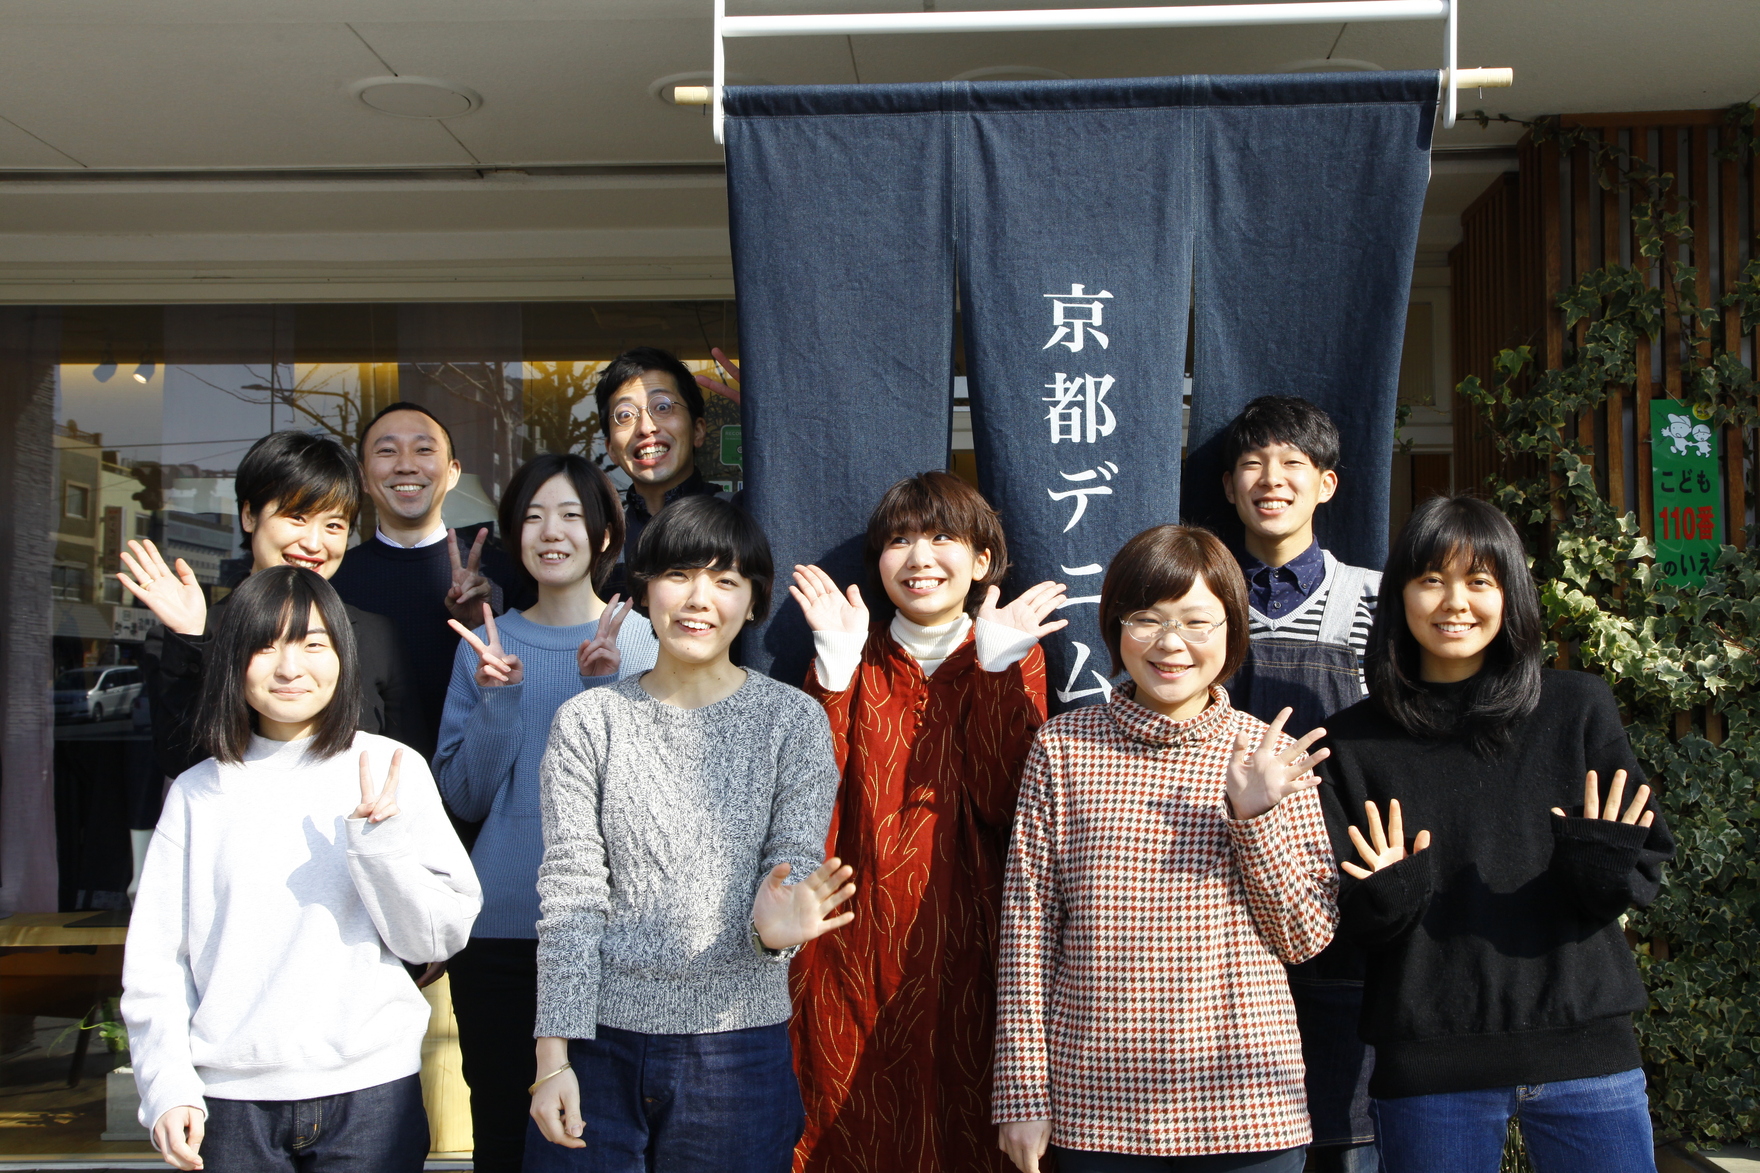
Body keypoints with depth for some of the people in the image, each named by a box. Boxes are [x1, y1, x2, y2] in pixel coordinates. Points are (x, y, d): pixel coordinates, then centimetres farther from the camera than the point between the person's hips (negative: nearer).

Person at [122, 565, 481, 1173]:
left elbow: (440, 935, -4)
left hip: (368, 1090, -1)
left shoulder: (389, 770, -2)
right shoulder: (197, 793, 5)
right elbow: (155, 959, 6)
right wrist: (167, 1088, -3)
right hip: (229, 1099, 2)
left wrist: (378, 840, -17)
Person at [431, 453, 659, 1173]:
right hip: (500, 925, 2)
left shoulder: (640, 640, 0)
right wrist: (496, 697, -14)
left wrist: (608, 687, -20)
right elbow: (463, 797, 0)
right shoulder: (487, 645, 6)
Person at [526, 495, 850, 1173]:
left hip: (738, 1047, 0)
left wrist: (775, 926, -27)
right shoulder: (587, 722, 1)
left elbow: (796, 864, -4)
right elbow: (569, 894, -2)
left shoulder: (794, 721, -1)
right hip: (600, 1043, 1)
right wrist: (553, 1059, -7)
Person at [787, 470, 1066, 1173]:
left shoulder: (1014, 655, 5)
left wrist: (998, 670, -15)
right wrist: (834, 667, -14)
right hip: (854, 945, 1)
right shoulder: (855, 658, 7)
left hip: (961, 937, -1)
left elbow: (1003, 802, -10)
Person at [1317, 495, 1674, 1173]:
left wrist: (1605, 869, -14)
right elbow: (1340, 920, 4)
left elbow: (1650, 864, 6)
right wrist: (1385, 899, -16)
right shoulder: (1355, 741, 2)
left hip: (1585, 1048, 1)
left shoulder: (1579, 708, 3)